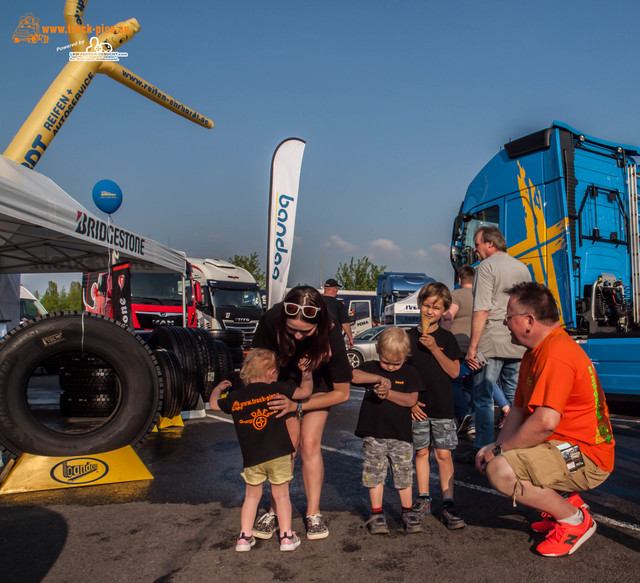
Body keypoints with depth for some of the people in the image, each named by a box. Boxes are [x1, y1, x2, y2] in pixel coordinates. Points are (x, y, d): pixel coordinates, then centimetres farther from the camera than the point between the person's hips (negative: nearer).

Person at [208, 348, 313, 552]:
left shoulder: (235, 397, 2)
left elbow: (214, 404, 19)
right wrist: (306, 372, 16)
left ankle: (245, 537, 20)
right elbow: (305, 391, -1)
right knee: (281, 495, 13)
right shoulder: (276, 389, -4)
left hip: (252, 458, 2)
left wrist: (218, 387, 39)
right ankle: (286, 537, 17)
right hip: (279, 454, -1)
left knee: (252, 496, 19)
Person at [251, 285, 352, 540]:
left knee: (310, 443, -9)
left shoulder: (330, 334, -35)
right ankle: (275, 510, 5)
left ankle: (313, 513, 5)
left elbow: (342, 393, -23)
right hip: (284, 382, 1)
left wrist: (298, 406, -26)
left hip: (317, 387, -1)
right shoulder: (271, 320, -35)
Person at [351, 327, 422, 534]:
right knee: (374, 474, 6)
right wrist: (378, 378, -27)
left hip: (401, 434, 0)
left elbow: (412, 399, -7)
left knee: (404, 474, 9)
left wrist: (388, 393, -21)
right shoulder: (370, 368, 2)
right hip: (373, 434, 0)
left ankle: (407, 512, 25)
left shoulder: (409, 373, 3)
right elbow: (352, 376, -17)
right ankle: (376, 514, 20)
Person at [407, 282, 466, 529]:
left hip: (442, 407, -1)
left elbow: (454, 372, -6)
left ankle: (448, 504, 5)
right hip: (417, 406, 1)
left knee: (443, 453, 0)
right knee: (421, 452, 10)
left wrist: (434, 348, -16)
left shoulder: (447, 338, 1)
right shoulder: (409, 337, 2)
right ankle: (423, 499, 22)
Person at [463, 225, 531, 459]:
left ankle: (482, 451, 6)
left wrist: (472, 346, -15)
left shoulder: (487, 267, -8)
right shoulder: (522, 268, 16)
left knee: (483, 398, 1)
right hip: (518, 345, 7)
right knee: (516, 398, 14)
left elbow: (481, 311, -16)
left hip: (491, 344, -7)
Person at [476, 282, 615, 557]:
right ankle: (567, 500, 16)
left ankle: (575, 519, -4)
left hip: (585, 458, -10)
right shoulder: (535, 353, 11)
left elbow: (545, 422, -32)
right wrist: (497, 447, -2)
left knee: (500, 470, -27)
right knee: (485, 457, 12)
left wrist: (501, 450, -19)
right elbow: (518, 410, 11)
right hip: (561, 447, 10)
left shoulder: (556, 354, -24)